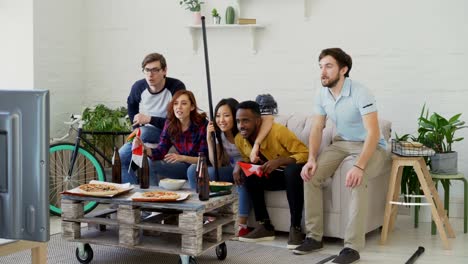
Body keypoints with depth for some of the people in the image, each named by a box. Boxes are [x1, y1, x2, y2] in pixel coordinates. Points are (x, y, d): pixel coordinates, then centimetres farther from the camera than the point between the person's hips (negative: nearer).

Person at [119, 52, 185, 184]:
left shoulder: (176, 87, -19)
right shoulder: (139, 86, -6)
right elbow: (131, 104, 20)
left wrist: (150, 119, -27)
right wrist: (137, 128, 8)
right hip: (144, 136, 5)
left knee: (144, 133, -33)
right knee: (120, 157, -14)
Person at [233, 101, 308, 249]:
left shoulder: (278, 131, -26)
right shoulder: (240, 140, -7)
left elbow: (305, 153, -23)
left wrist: (279, 161, -37)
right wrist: (239, 164, -12)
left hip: (293, 174, -5)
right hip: (274, 177, 6)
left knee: (293, 169, -38)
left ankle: (295, 228, -28)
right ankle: (265, 226, -12)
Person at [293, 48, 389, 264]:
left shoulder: (360, 94, -25)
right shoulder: (322, 95, -4)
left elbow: (373, 133, -32)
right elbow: (317, 129, 1)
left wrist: (359, 166, -45)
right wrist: (312, 159, -17)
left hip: (370, 146, -6)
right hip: (341, 143, 6)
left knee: (356, 179, -35)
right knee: (310, 175, -16)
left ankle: (353, 247, -30)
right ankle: (314, 237, -5)